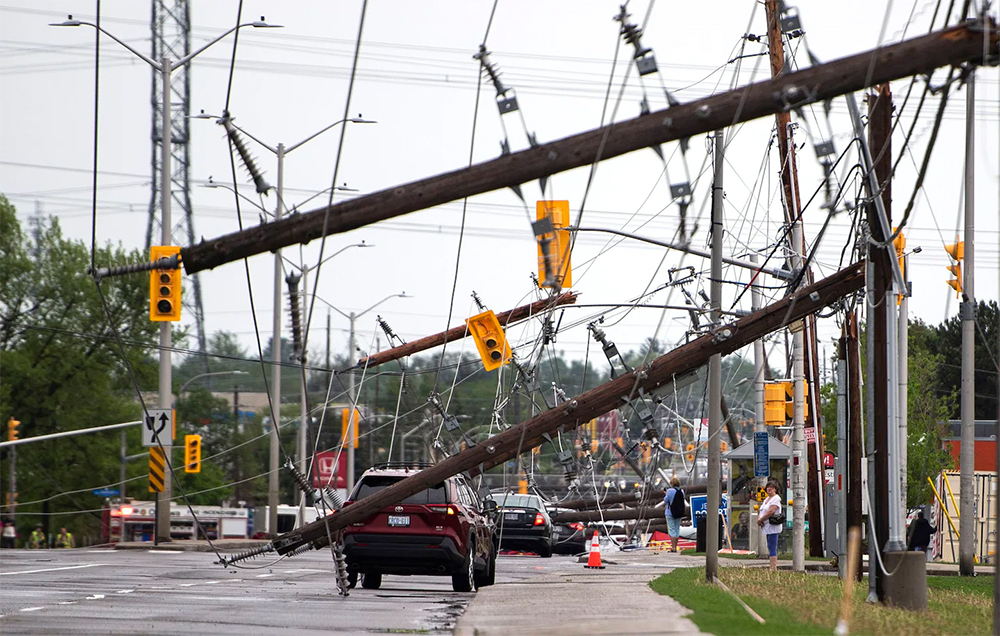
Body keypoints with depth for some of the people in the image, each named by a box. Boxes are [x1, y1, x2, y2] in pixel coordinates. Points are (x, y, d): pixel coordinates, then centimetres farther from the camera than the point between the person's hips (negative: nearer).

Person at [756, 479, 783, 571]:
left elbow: (771, 512, -20)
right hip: (767, 527, 10)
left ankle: (774, 568, -16)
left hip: (773, 527, -10)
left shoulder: (776, 499, -10)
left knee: (772, 548, -13)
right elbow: (762, 512, 19)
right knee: (770, 548, 9)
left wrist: (760, 520, -11)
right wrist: (759, 519, -2)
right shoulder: (767, 499, 19)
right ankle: (773, 568, 11)